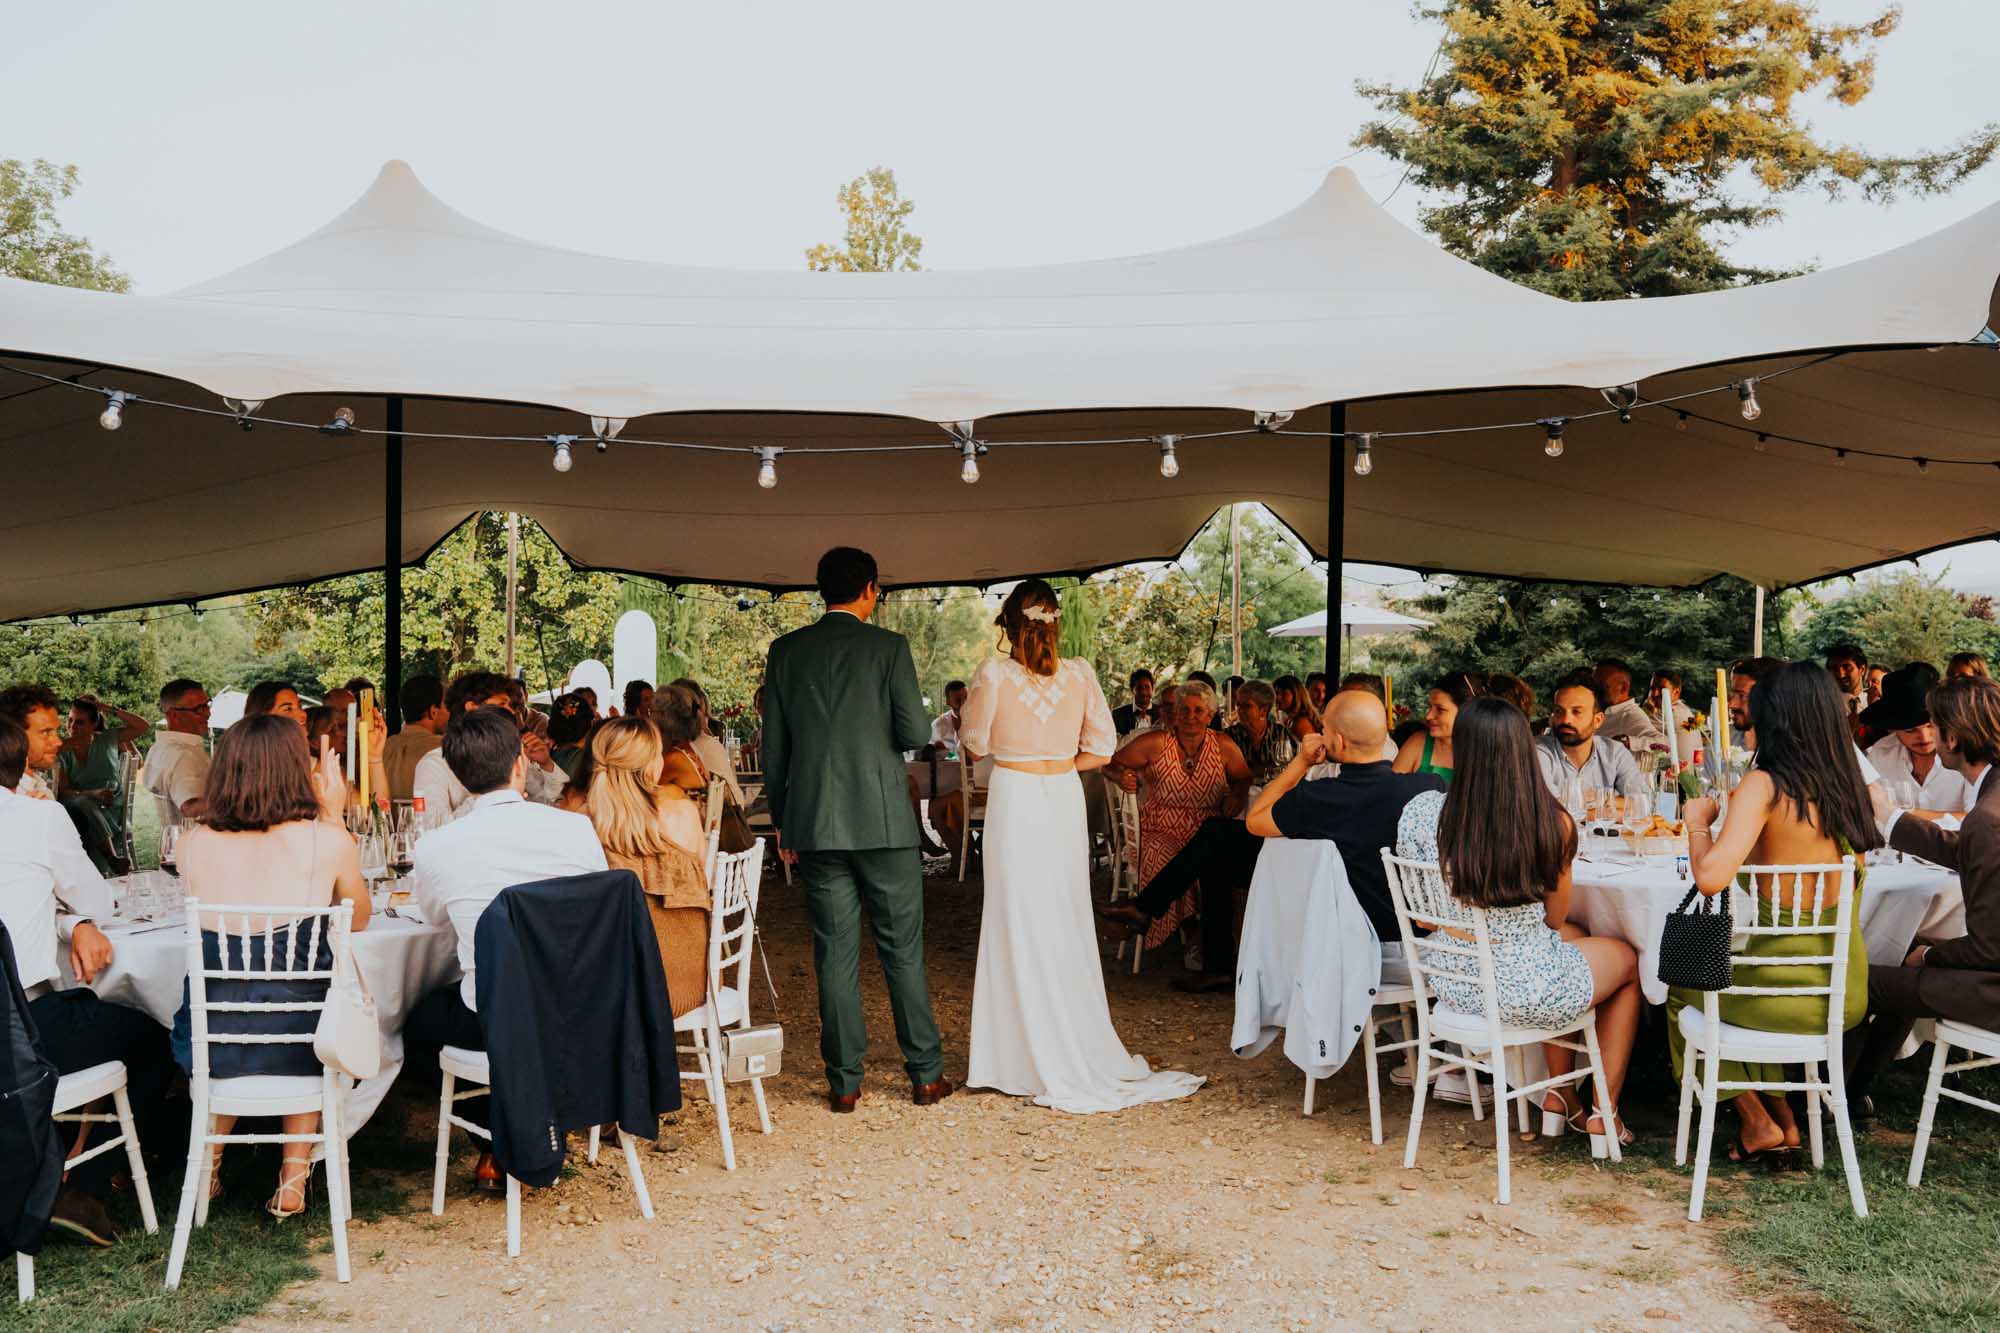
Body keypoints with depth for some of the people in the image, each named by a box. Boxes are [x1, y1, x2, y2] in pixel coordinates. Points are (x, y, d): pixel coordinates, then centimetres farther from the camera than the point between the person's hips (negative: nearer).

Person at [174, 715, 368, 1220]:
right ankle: (293, 1174, 30)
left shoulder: (193, 843, -6)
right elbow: (358, 919, 9)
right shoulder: (327, 840, -12)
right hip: (300, 1042, -2)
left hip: (211, 1044, 2)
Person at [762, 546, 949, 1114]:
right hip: (883, 820, -2)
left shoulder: (785, 651, 5)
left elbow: (773, 745, 7)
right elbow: (915, 734, -10)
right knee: (902, 950, 7)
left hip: (815, 824, 3)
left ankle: (844, 1082, 12)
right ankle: (926, 1074, 14)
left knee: (835, 953, 7)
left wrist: (781, 820, 15)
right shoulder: (889, 647, -5)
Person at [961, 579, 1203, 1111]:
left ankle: (1032, 1053, 12)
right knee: (1066, 920, 13)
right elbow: (1101, 747, 2)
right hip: (1065, 798, 3)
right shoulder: (1079, 673, -3)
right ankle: (1078, 1045, 23)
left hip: (1014, 796, -3)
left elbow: (976, 741, -1)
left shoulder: (994, 674, -12)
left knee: (1020, 923, 5)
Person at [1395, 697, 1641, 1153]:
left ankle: (1560, 1095, 41)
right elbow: (1555, 917, -4)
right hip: (1527, 991, -4)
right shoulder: (1552, 822, -20)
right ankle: (1604, 1115, 33)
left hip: (1449, 984, 4)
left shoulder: (1422, 812, -14)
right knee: (1629, 960, 29)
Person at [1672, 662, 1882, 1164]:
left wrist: (1698, 822, -9)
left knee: (1683, 990, 24)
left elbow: (1711, 877, -27)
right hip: (1847, 988, 6)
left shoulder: (1764, 784, -17)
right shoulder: (1850, 786, 1)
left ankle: (1758, 1122, 25)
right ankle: (1780, 1117, 33)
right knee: (1733, 978, 34)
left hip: (1787, 989, -6)